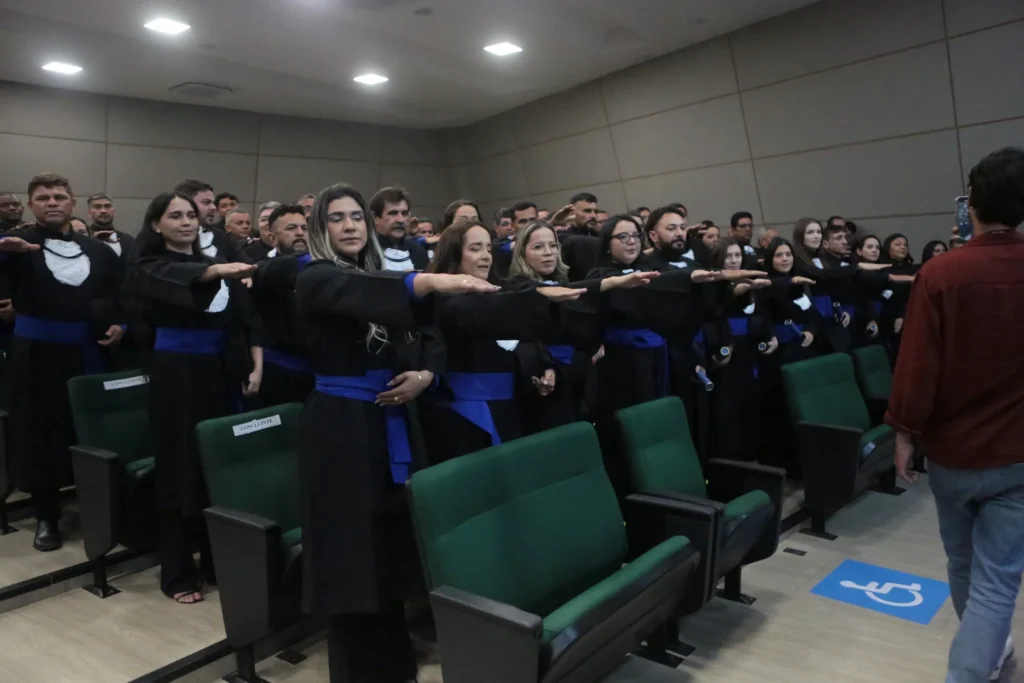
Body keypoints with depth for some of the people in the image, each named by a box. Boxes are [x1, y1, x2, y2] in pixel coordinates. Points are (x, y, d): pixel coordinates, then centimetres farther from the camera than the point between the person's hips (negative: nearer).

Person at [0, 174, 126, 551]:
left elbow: (124, 290, 17)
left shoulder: (96, 250, 10)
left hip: (86, 351, 2)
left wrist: (120, 324, 1)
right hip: (37, 352, -2)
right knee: (40, 430, 3)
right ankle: (46, 516, 15)